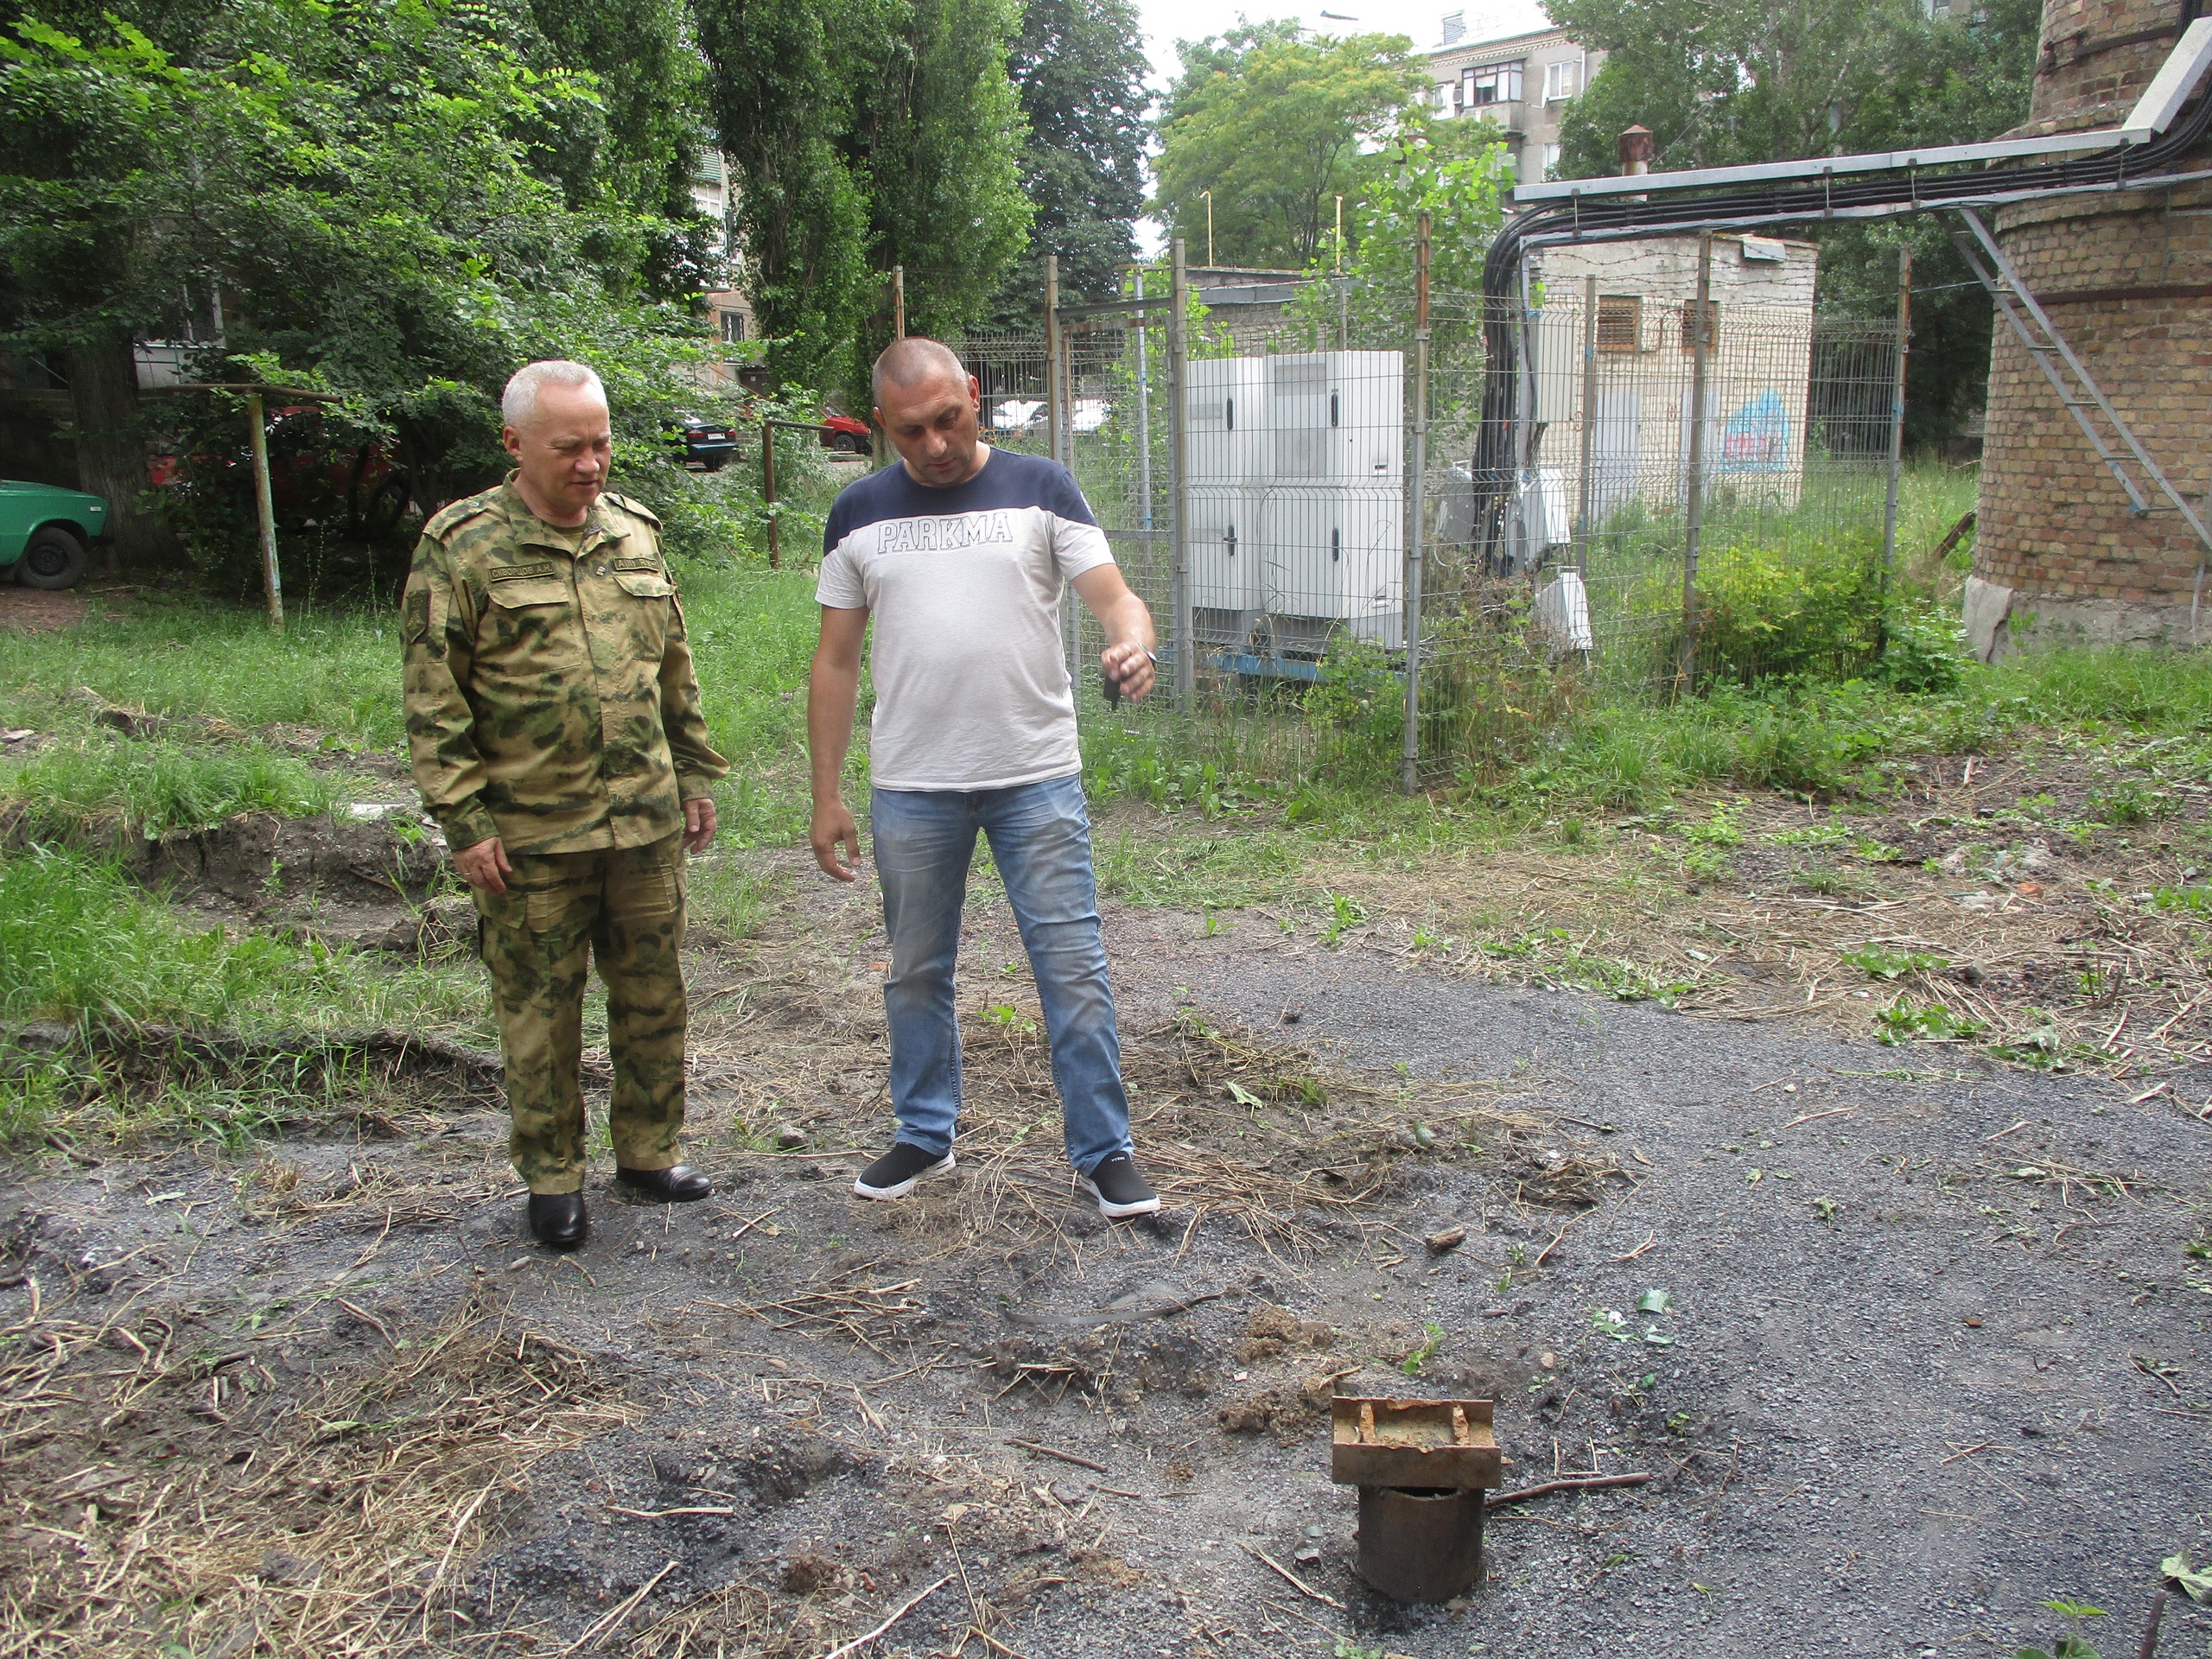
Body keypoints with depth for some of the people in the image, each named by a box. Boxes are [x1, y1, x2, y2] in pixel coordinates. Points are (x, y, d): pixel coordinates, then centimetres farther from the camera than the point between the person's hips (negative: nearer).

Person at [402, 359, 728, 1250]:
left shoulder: (634, 532, 9)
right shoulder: (461, 547, -6)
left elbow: (675, 669, 17)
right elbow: (433, 700, -7)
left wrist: (696, 776, 15)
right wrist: (463, 820, -10)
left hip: (646, 819, 4)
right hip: (530, 833, -4)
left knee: (653, 994, 12)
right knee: (540, 1009, 7)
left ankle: (648, 1152, 29)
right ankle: (553, 1178, 22)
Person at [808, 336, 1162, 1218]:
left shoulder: (1040, 490, 1)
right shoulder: (859, 513, 6)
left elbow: (1114, 597, -6)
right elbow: (834, 662, 8)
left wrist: (1131, 643, -31)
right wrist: (826, 797, 6)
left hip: (1039, 780, -2)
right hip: (910, 790, 2)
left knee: (1073, 970, 0)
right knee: (916, 973, 13)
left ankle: (1104, 1152, 12)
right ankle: (925, 1137, 31)